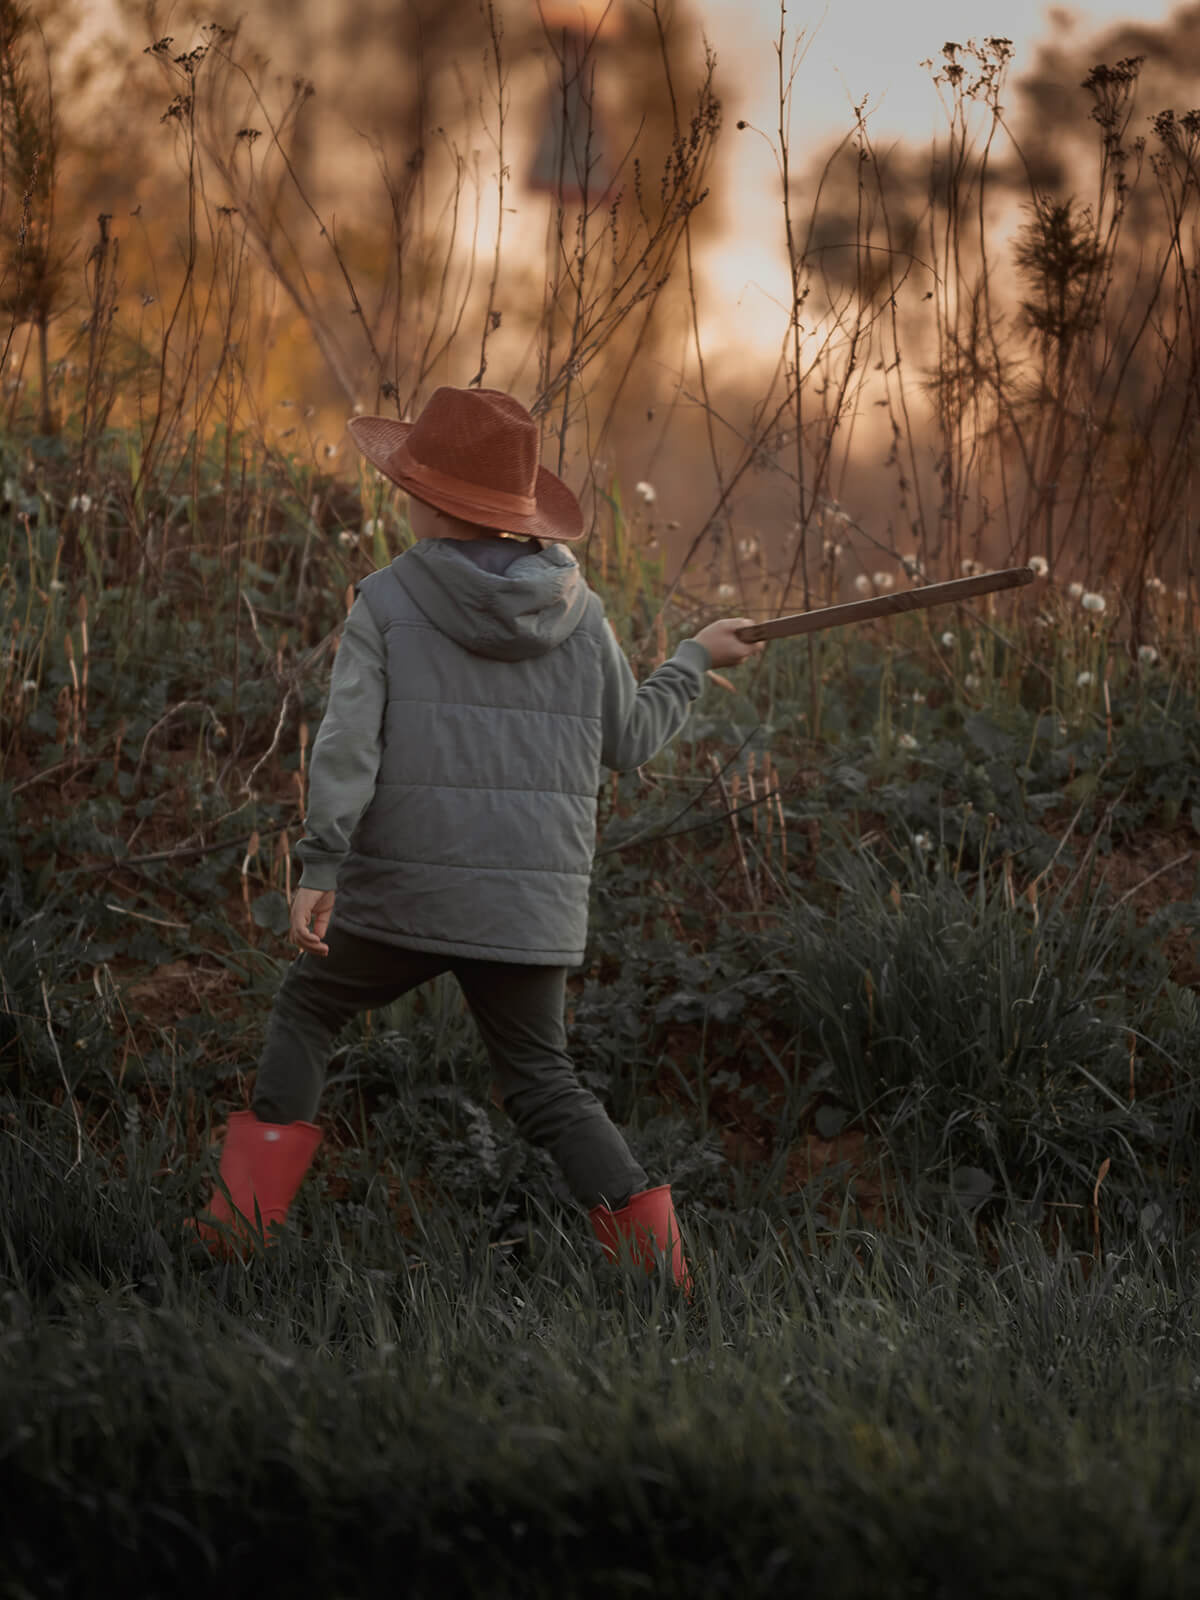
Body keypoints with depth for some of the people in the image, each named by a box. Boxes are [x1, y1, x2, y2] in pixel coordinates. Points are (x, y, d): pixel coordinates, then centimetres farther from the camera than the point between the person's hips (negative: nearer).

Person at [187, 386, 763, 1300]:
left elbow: (349, 741, -14)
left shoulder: (387, 602, -4)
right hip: (533, 905, 3)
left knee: (307, 1008, 20)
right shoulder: (577, 612, 5)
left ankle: (248, 1211, 12)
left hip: (404, 895, -3)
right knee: (542, 1082, 12)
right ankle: (660, 1263, -1)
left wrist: (319, 869, -17)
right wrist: (696, 663, 27)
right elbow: (628, 744, 12)